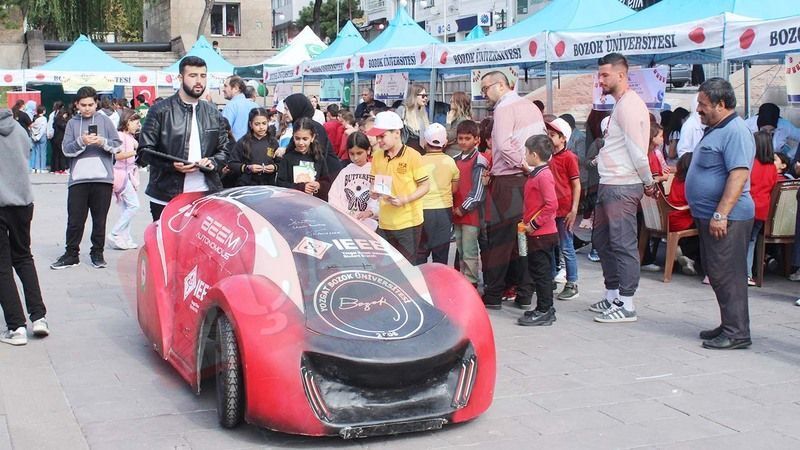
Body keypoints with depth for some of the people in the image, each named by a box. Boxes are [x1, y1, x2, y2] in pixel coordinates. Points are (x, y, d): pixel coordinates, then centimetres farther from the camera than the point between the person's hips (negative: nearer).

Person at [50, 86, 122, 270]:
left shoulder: (104, 120, 7)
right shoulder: (73, 123, 9)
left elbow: (118, 145, 2)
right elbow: (66, 150, 0)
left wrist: (102, 142, -15)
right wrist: (81, 142, -16)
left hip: (102, 178, -1)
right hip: (78, 179, 1)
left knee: (100, 219, 7)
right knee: (75, 219, 3)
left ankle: (97, 253, 17)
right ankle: (71, 254, 13)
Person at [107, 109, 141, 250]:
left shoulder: (130, 137, 17)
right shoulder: (120, 135, -11)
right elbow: (118, 155, -22)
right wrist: (136, 152, -25)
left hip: (129, 174, 10)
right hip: (122, 174, -10)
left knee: (126, 208, 8)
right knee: (133, 205, -11)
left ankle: (125, 239, 11)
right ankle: (114, 235, -7)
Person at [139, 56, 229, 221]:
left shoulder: (213, 113, 14)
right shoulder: (160, 110, 0)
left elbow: (224, 150, 19)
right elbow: (145, 150, -2)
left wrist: (212, 161, -4)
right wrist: (172, 165, -18)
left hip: (205, 196, 3)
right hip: (166, 195, -3)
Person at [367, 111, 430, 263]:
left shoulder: (413, 156, -9)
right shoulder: (377, 157, 7)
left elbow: (425, 185, -6)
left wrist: (405, 200, -19)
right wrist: (374, 192, -3)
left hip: (408, 223, -5)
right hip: (384, 223, 5)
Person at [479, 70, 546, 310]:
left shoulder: (504, 107, -9)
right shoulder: (531, 106, 15)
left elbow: (503, 144, -22)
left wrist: (523, 164, -14)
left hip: (508, 181, -7)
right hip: (530, 181, 7)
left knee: (499, 237, -1)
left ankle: (493, 295, 3)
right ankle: (525, 293, 14)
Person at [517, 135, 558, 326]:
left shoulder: (543, 176, -17)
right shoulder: (536, 174, 14)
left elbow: (551, 204, -25)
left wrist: (534, 224, -20)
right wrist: (527, 221, 14)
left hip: (542, 234, -10)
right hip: (537, 233, 10)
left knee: (541, 272, -4)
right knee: (538, 271, 15)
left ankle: (544, 311, 3)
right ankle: (545, 309, 23)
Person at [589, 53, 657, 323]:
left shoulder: (629, 105, -15)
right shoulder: (620, 104, 17)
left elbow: (637, 151, -18)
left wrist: (648, 182, -9)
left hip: (622, 187, -11)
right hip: (609, 185, 11)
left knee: (623, 245, -5)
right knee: (601, 239, 17)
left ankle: (626, 305, 1)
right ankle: (612, 295, 27)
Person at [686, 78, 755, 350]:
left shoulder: (735, 132, -16)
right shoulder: (714, 130, 17)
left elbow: (739, 175, -25)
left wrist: (721, 214, -28)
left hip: (726, 219, -11)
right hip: (710, 216, 11)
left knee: (727, 275, -7)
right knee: (717, 274, 15)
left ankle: (737, 332, -2)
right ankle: (729, 325, 23)